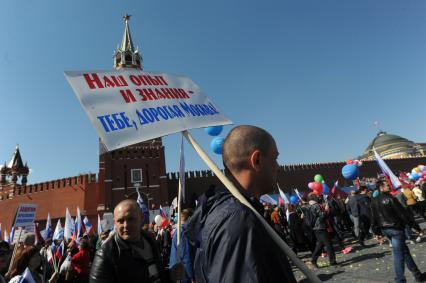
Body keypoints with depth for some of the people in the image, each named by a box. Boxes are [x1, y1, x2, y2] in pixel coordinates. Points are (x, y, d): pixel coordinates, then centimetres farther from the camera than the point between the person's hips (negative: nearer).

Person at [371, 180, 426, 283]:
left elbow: (374, 218, 7)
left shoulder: (374, 201, 5)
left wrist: (377, 232, 13)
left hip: (384, 229, 7)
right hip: (396, 228, -7)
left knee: (404, 251, 20)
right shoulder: (390, 198, -17)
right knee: (398, 254, -1)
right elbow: (403, 213, -15)